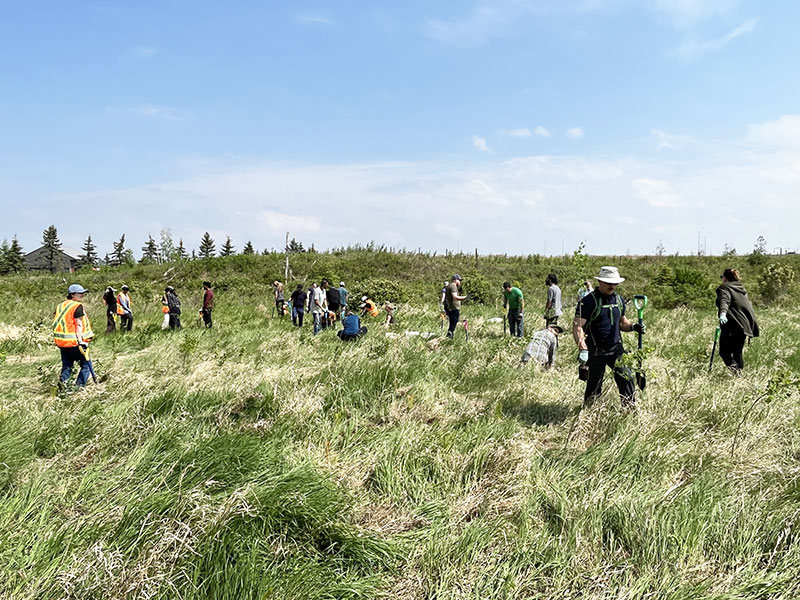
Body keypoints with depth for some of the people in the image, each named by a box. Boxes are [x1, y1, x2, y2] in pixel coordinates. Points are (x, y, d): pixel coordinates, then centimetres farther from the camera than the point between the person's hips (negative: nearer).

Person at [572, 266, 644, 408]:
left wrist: (633, 326, -1)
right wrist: (582, 349, -31)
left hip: (617, 348, 5)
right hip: (596, 352, -5)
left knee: (627, 378, -4)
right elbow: (577, 327, -18)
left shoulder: (619, 300, 10)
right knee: (594, 386, 3)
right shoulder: (588, 301, -11)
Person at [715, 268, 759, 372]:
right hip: (744, 325, 8)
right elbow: (748, 304, 32)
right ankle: (740, 370, 13)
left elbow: (724, 301, -24)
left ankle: (734, 366, -29)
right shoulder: (742, 289, 22)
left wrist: (722, 313, -42)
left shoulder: (725, 288, -3)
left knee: (724, 351, -9)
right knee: (738, 351, 15)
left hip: (732, 324, -8)